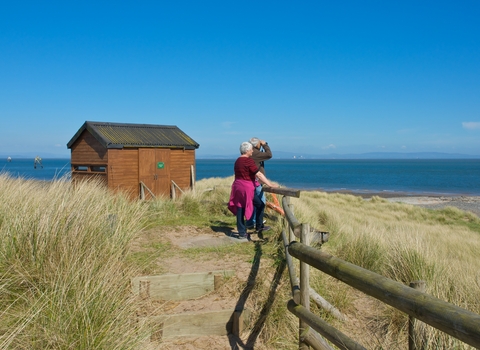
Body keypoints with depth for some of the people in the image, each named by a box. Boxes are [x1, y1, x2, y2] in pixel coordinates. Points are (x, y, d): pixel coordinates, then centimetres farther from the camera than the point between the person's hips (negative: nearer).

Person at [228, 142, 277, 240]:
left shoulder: (238, 161, 14)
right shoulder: (248, 161, -14)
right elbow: (258, 174, -18)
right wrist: (269, 184, -15)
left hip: (238, 187, 9)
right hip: (247, 188, -9)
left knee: (240, 210, 8)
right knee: (260, 205, 8)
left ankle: (242, 232, 12)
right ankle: (259, 227, 15)